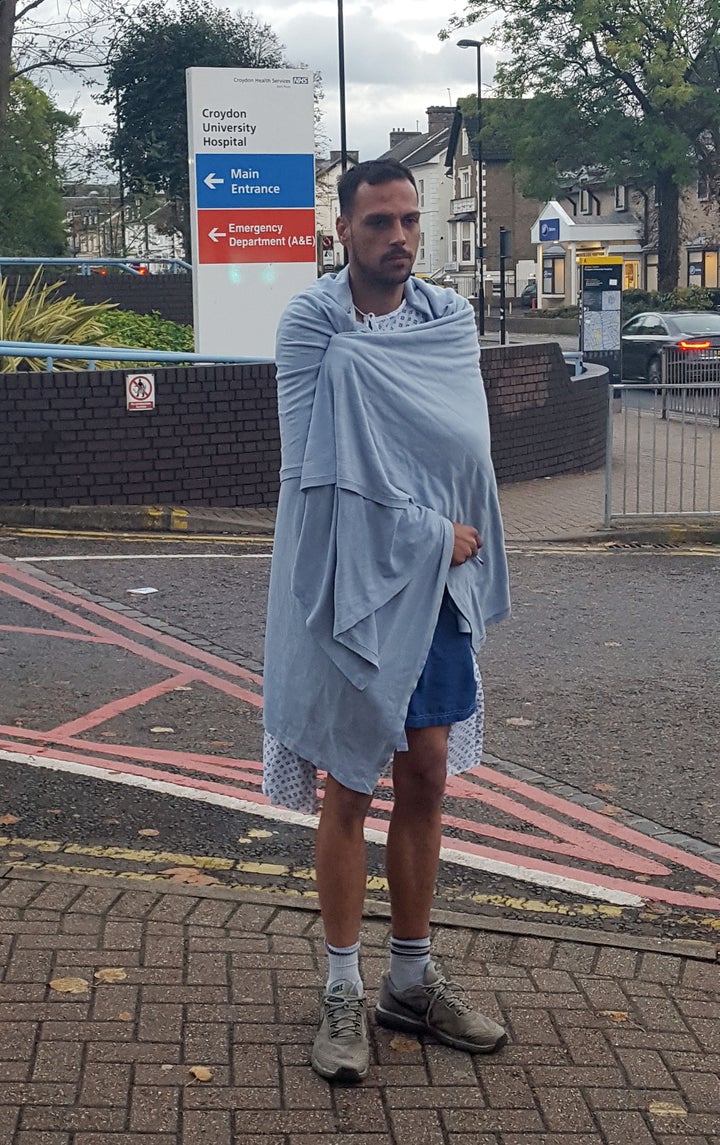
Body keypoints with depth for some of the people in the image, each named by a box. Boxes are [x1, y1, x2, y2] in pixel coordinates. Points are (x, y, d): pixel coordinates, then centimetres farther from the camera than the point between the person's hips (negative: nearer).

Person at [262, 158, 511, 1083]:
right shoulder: (310, 325, -8)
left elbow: (459, 439, -8)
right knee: (349, 788, 3)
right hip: (350, 584, -4)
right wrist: (430, 536, -13)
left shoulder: (451, 318, 6)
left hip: (435, 585, 4)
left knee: (426, 775, 10)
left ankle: (412, 978, 23)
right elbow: (332, 470, -15)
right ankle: (344, 991, 15)